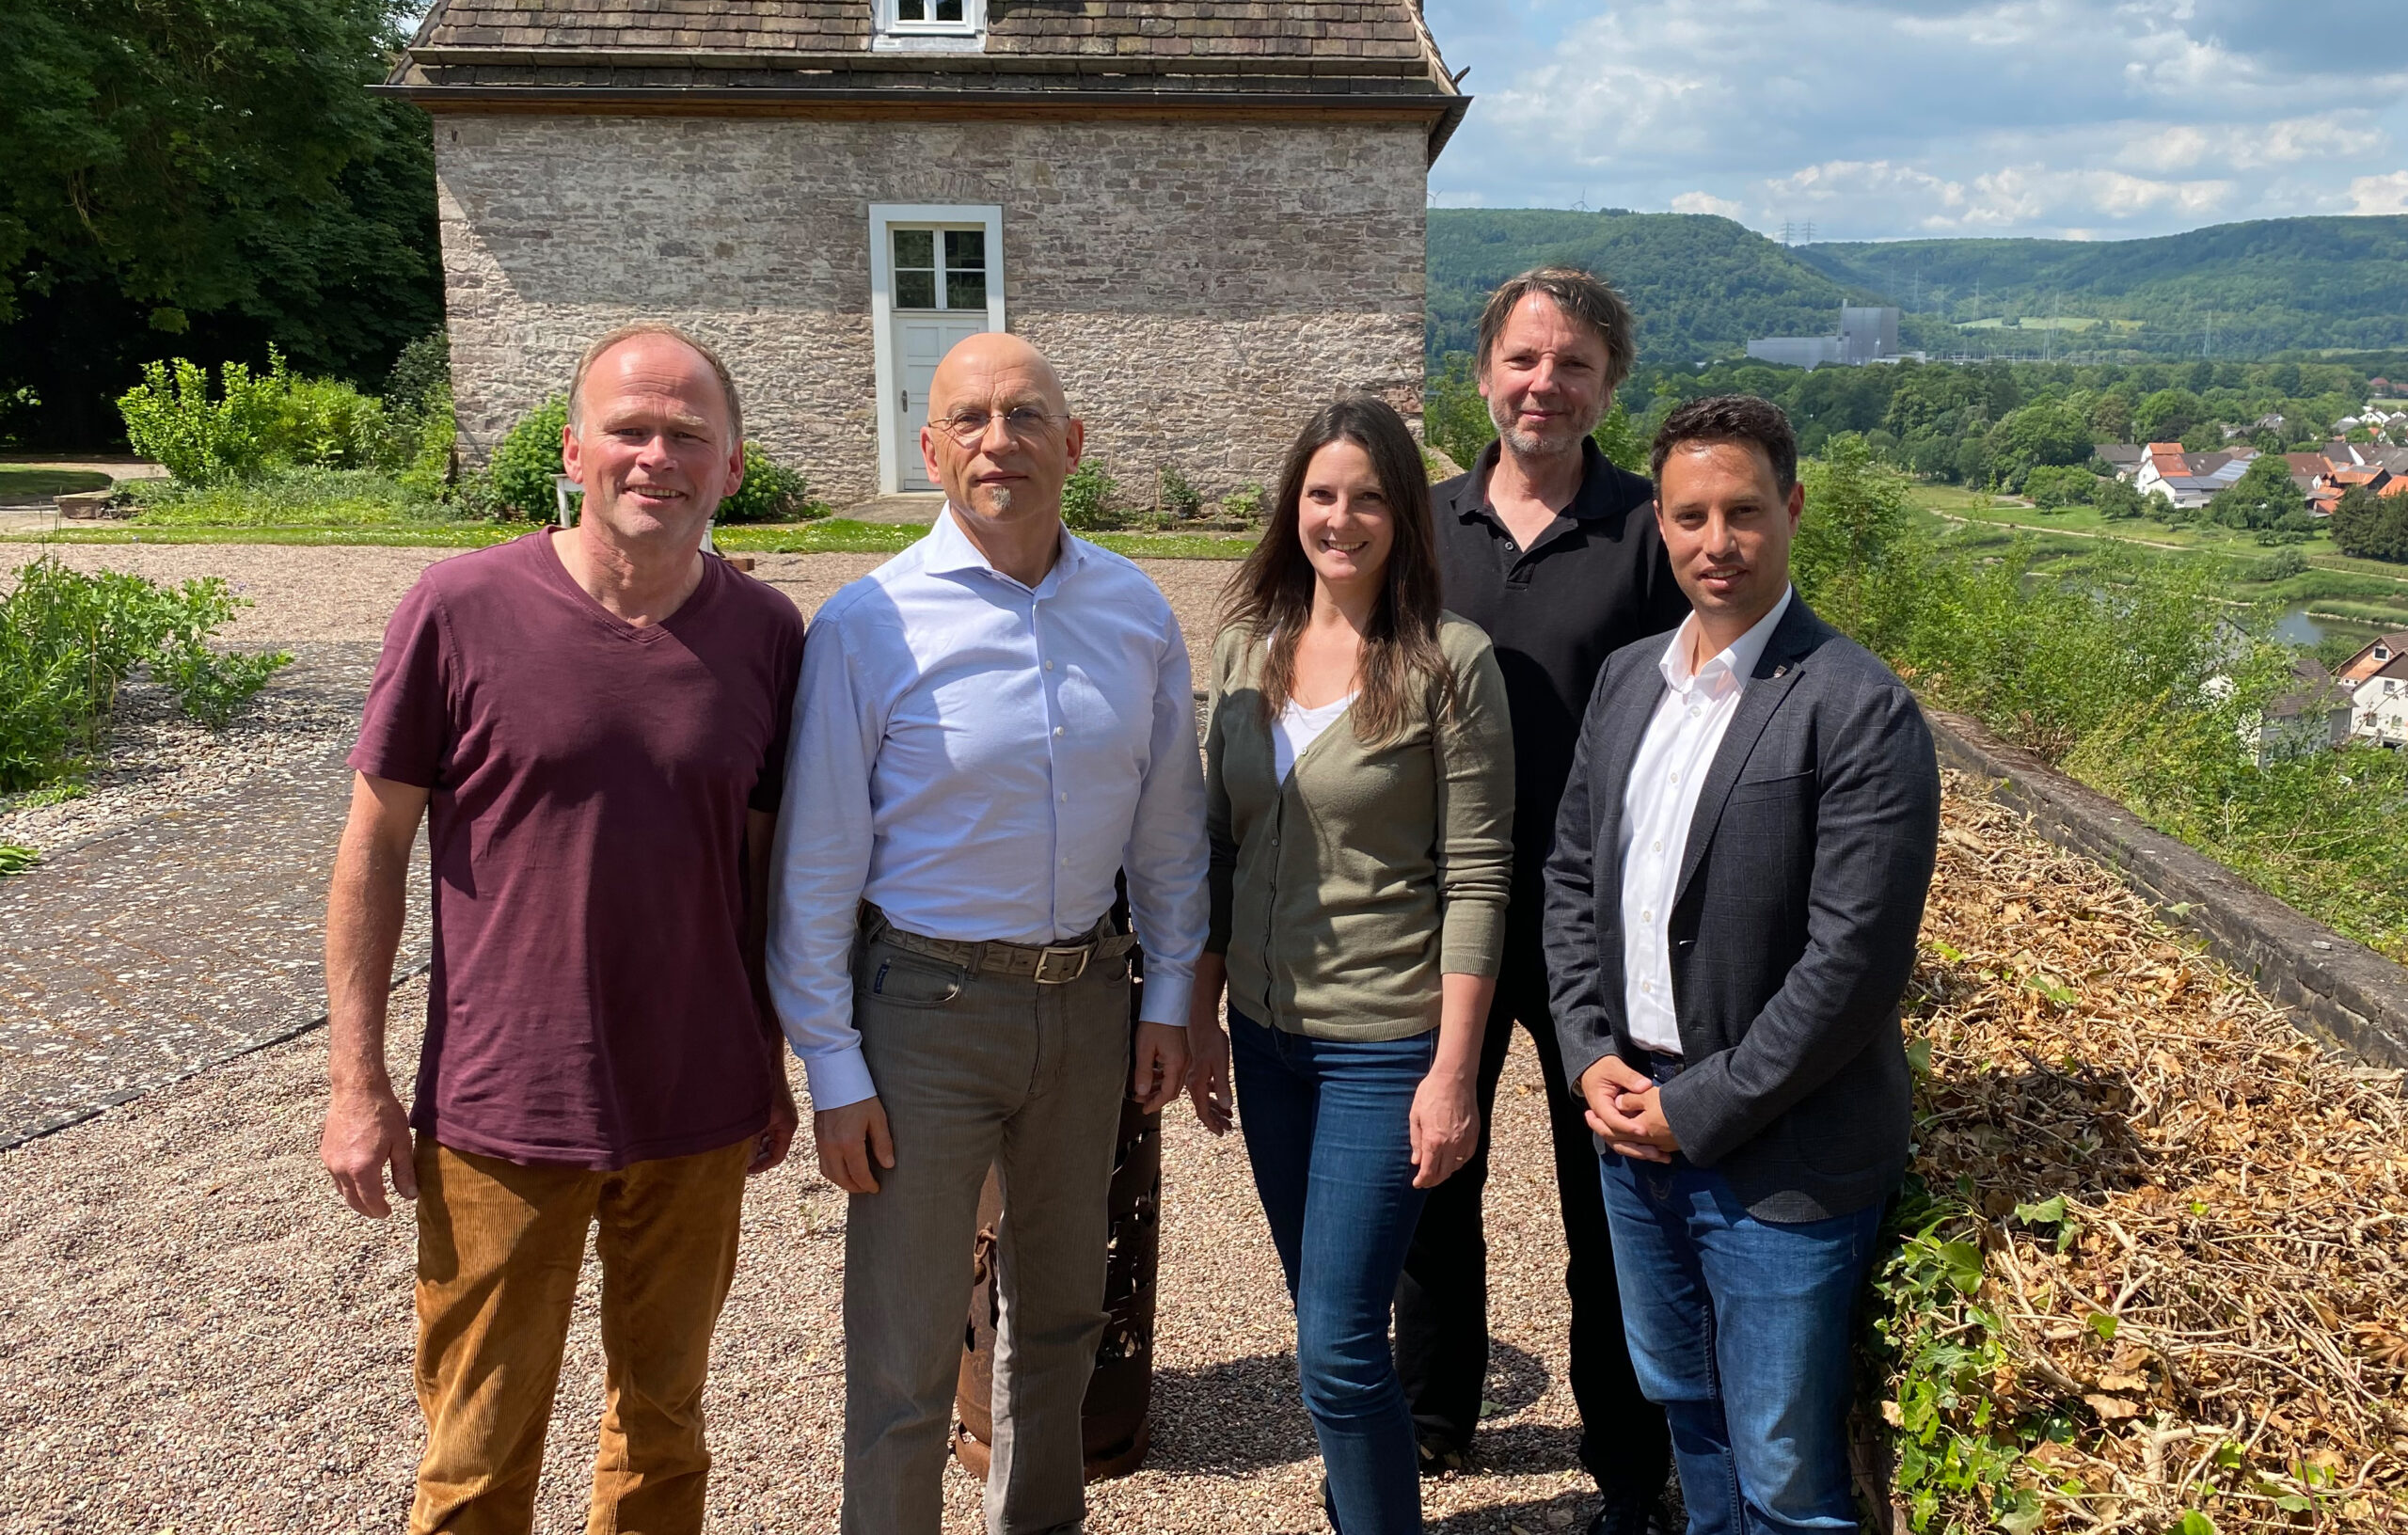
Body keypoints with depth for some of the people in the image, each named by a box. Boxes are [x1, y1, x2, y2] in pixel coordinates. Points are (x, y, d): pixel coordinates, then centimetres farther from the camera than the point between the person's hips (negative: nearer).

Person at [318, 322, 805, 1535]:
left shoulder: (765, 635, -3)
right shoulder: (460, 611, -10)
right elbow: (374, 850, -3)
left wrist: (773, 1068, 10)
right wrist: (357, 1084, -4)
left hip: (699, 1117, 2)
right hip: (501, 1116, -2)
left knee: (662, 1427, 19)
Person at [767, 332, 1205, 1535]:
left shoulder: (1136, 610, -1)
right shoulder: (868, 623, -12)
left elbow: (1168, 820, 8)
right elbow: (817, 863, -8)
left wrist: (1167, 996, 8)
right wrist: (833, 1070, -8)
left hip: (1087, 993, 4)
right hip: (927, 999, -4)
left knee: (1060, 1309, 21)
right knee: (906, 1352, 3)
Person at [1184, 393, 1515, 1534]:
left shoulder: (1449, 662, -11)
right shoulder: (1248, 645, 4)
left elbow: (1475, 881, -11)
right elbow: (1218, 845, 10)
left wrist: (1453, 1073, -13)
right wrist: (1200, 1015, 9)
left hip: (1383, 1042, -5)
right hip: (1266, 1030, 6)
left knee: (1337, 1347, -4)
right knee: (1322, 1319, 18)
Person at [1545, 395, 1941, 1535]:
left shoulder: (1858, 710, -16)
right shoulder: (1628, 678, 6)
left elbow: (1854, 960, -19)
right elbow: (1572, 873, 11)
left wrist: (1699, 1110, -16)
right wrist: (1589, 1053, -2)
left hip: (1779, 1160, -6)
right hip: (1632, 1120, 6)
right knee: (1682, 1402, 25)